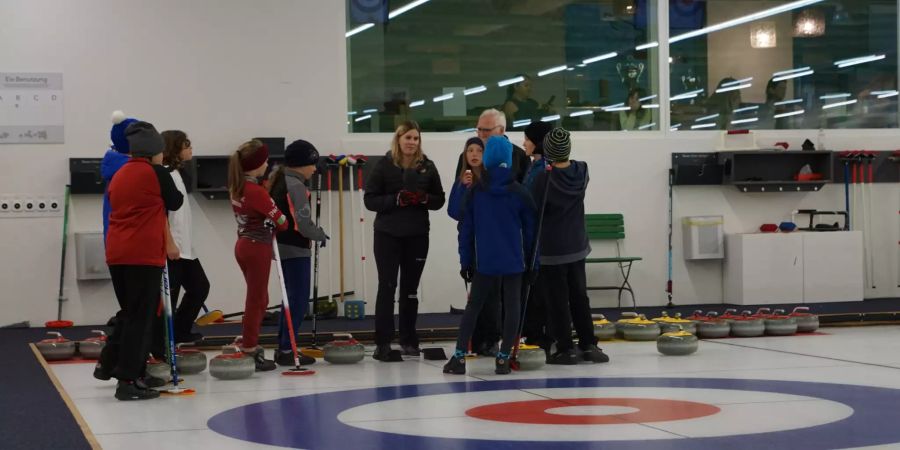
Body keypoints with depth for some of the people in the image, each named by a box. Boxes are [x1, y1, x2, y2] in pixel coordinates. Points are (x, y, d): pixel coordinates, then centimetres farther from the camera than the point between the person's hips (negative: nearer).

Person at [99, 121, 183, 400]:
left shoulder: (119, 175, 16)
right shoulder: (156, 173, -6)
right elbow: (175, 203, 6)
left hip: (117, 254, 8)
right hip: (143, 254, -8)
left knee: (130, 313, 21)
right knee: (140, 317, -3)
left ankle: (109, 364, 26)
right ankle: (128, 380, -2)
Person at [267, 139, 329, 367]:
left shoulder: (278, 180, 13)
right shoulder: (295, 185, -16)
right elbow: (303, 224, -20)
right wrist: (321, 235, -3)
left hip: (283, 246, 10)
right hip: (295, 249, -10)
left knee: (293, 298, 17)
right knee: (299, 300, -4)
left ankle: (284, 347, 21)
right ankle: (286, 350, -4)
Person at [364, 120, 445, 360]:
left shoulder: (427, 166, 4)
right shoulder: (384, 165, -3)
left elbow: (439, 200, 8)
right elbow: (370, 199, -5)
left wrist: (424, 198, -14)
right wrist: (396, 199, -19)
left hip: (417, 235, 3)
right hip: (387, 235, -3)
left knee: (410, 288, 9)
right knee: (387, 287, -5)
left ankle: (408, 340, 18)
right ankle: (382, 343, -3)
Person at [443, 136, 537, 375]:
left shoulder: (474, 192, -1)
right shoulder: (520, 193, -1)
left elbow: (466, 230, 0)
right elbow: (530, 230, 2)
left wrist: (465, 261, 6)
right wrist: (531, 262, 9)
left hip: (485, 261, 1)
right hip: (514, 261, -1)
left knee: (473, 306, 9)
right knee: (511, 307, 6)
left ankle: (459, 356, 4)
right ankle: (503, 358, 3)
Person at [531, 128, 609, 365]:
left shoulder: (544, 178, -20)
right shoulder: (581, 172, -3)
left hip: (551, 248, -5)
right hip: (577, 245, 5)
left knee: (557, 299, 2)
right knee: (579, 296, 15)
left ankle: (565, 349, 5)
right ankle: (589, 345, 17)